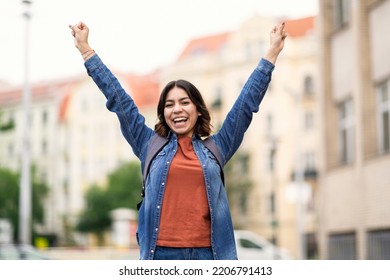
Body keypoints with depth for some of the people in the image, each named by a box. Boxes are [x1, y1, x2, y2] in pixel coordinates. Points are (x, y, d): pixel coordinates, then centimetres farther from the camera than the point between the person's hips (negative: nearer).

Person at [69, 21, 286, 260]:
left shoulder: (215, 149, 11)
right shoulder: (151, 147, 11)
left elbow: (247, 101, 13)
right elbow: (119, 99, 12)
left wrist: (272, 52, 15)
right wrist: (86, 49, 14)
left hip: (208, 256, 0)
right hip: (162, 256, 0)